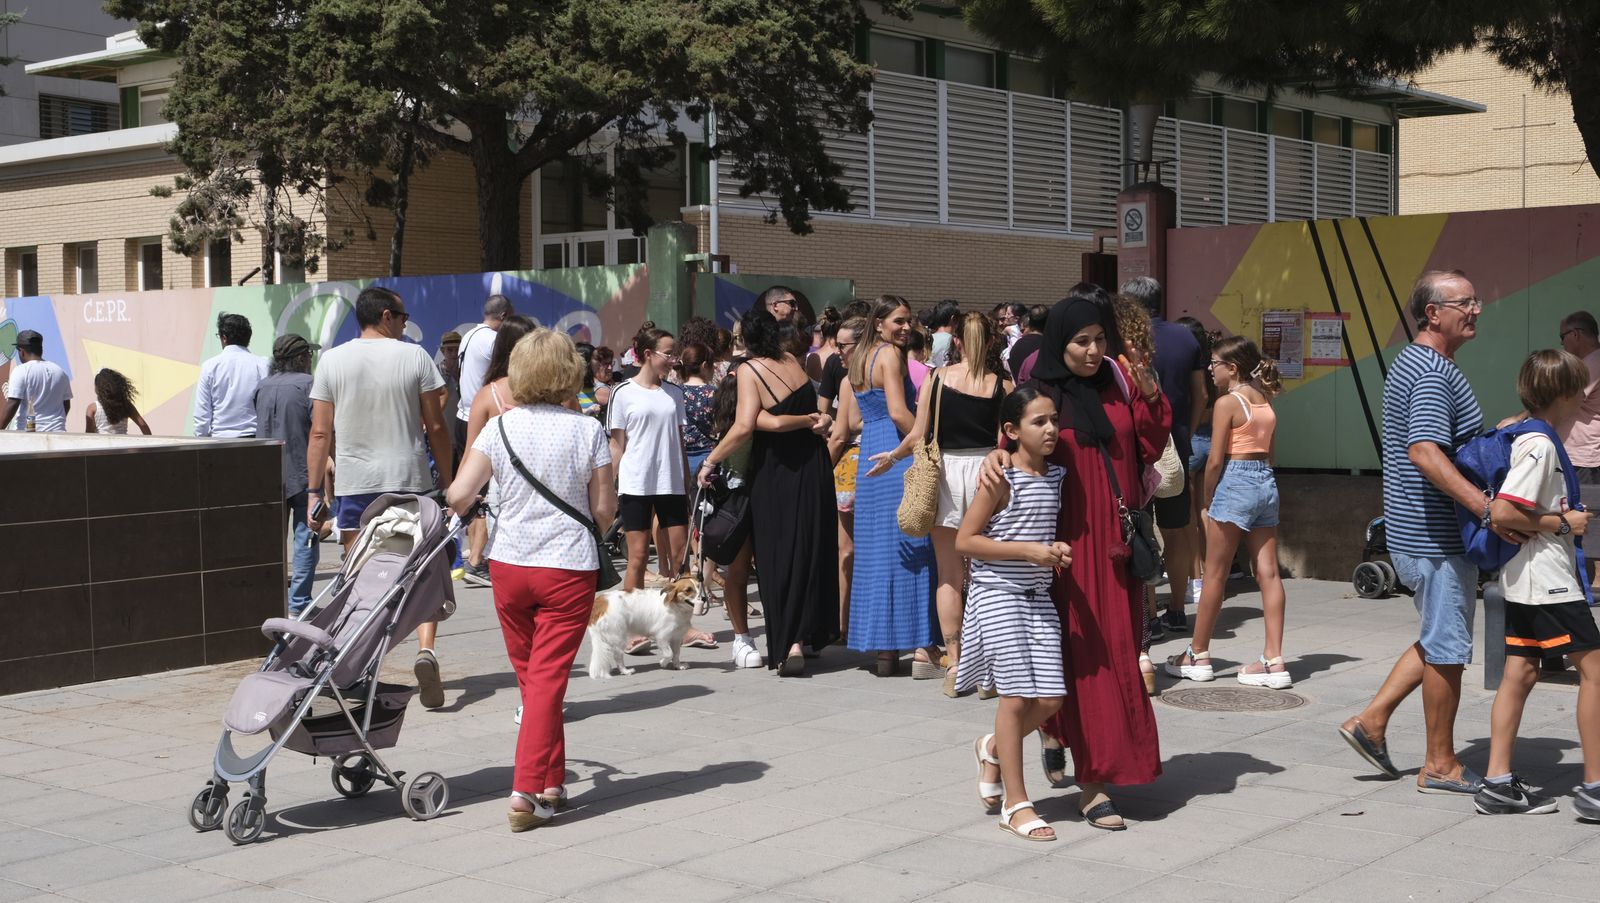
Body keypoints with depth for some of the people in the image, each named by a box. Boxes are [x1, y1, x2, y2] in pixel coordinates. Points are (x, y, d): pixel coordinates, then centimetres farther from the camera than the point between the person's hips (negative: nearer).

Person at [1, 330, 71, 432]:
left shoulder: (21, 371, -6)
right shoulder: (59, 371, 10)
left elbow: (12, 405, -11)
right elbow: (66, 405, 16)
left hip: (30, 433, -5)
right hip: (58, 432, 5)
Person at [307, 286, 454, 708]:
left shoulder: (332, 361, 4)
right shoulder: (415, 356, -1)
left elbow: (321, 432, 2)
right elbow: (435, 426, -1)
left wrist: (314, 491, 6)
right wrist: (447, 481, 8)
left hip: (354, 483, 1)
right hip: (410, 479, -1)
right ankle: (425, 649, -15)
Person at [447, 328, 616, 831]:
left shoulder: (500, 428, -2)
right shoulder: (587, 431, -7)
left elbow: (458, 497, -5)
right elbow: (604, 511, -4)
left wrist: (460, 510, 18)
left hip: (509, 564, 3)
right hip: (570, 567, -2)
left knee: (530, 677, 16)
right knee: (549, 679, -1)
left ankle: (552, 782, 25)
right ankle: (527, 791, -8)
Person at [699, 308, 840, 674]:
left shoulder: (750, 370, -12)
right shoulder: (793, 361, 3)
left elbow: (745, 426, -19)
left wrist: (710, 461, -13)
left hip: (775, 475, -4)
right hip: (813, 466, 4)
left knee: (777, 558, 3)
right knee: (811, 551, 12)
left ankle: (787, 645, 0)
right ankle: (807, 637, 17)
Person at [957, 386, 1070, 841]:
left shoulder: (1057, 475, 8)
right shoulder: (1001, 478, -12)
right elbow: (964, 540, -13)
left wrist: (1058, 549, 2)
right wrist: (1028, 551, -18)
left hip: (1038, 596, 6)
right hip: (998, 595, -6)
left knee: (1050, 698, 0)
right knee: (1017, 696, -5)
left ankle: (993, 749, 29)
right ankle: (1016, 804, 6)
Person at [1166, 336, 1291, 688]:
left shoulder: (1227, 402, -10)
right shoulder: (1265, 401, 12)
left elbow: (1215, 460, -11)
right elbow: (1269, 453, 14)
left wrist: (1207, 501, -1)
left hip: (1235, 481, -7)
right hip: (1267, 482, 7)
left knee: (1214, 575, 3)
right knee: (1268, 573, 3)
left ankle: (1198, 656, 13)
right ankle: (1274, 661, 1)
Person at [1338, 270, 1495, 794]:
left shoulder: (1410, 363, 15)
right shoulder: (1434, 372, -19)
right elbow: (1426, 454, -32)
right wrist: (1487, 507, -37)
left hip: (1416, 529, 10)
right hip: (1438, 534, -10)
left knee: (1439, 639, 20)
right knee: (1447, 646, 1)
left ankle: (1372, 721, 19)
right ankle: (1440, 766, 11)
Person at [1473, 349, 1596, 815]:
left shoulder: (1527, 437, 13)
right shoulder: (1539, 446, -18)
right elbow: (1503, 512, -26)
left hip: (1525, 583, 10)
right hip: (1547, 580, -10)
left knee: (1520, 672, 8)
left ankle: (1498, 783, 10)